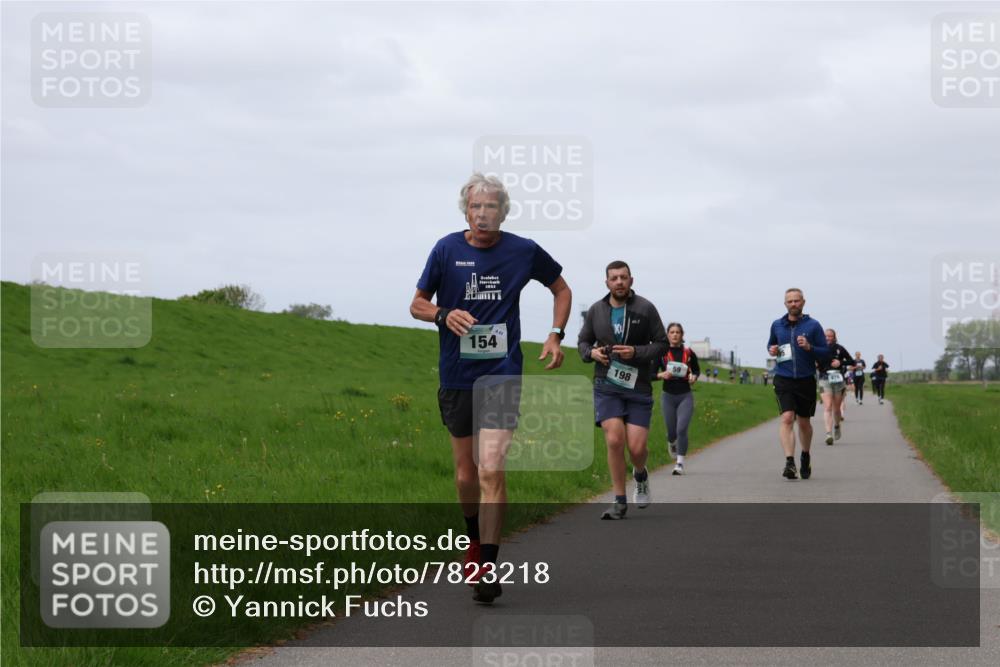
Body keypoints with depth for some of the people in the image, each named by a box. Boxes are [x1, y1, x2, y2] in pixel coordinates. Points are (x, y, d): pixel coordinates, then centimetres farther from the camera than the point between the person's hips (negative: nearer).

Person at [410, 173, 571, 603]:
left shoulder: (523, 251, -1)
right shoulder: (447, 249, -1)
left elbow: (561, 289, 17)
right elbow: (417, 304, 8)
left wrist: (556, 335, 4)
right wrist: (444, 314, -14)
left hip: (502, 374, -2)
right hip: (456, 375, 2)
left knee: (491, 470, -16)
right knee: (466, 474, 11)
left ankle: (487, 568, -14)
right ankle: (475, 540, 39)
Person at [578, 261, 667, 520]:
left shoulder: (645, 309, -3)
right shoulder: (596, 311, 4)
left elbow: (661, 344, 0)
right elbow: (582, 341, 17)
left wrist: (636, 352, -17)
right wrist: (591, 352, -6)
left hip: (638, 387, -1)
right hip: (606, 385, 1)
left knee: (637, 447, -6)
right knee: (614, 440, -12)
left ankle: (640, 475, 31)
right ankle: (619, 501, -1)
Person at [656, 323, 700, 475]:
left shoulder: (689, 353, 1)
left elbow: (697, 370, 17)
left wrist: (694, 377, -5)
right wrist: (661, 375, -18)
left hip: (685, 396, -1)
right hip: (668, 396, 1)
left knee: (682, 429, -15)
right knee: (671, 432, 9)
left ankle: (680, 463, -9)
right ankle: (672, 443, 47)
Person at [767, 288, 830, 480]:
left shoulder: (813, 325, 0)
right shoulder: (777, 325, 7)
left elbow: (826, 352, 0)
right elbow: (771, 344, 24)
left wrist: (809, 347, -18)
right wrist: (771, 350, 1)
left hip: (806, 380, 0)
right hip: (783, 380, 0)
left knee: (804, 422, 13)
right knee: (787, 418, -17)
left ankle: (806, 456, 37)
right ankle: (789, 462, -23)